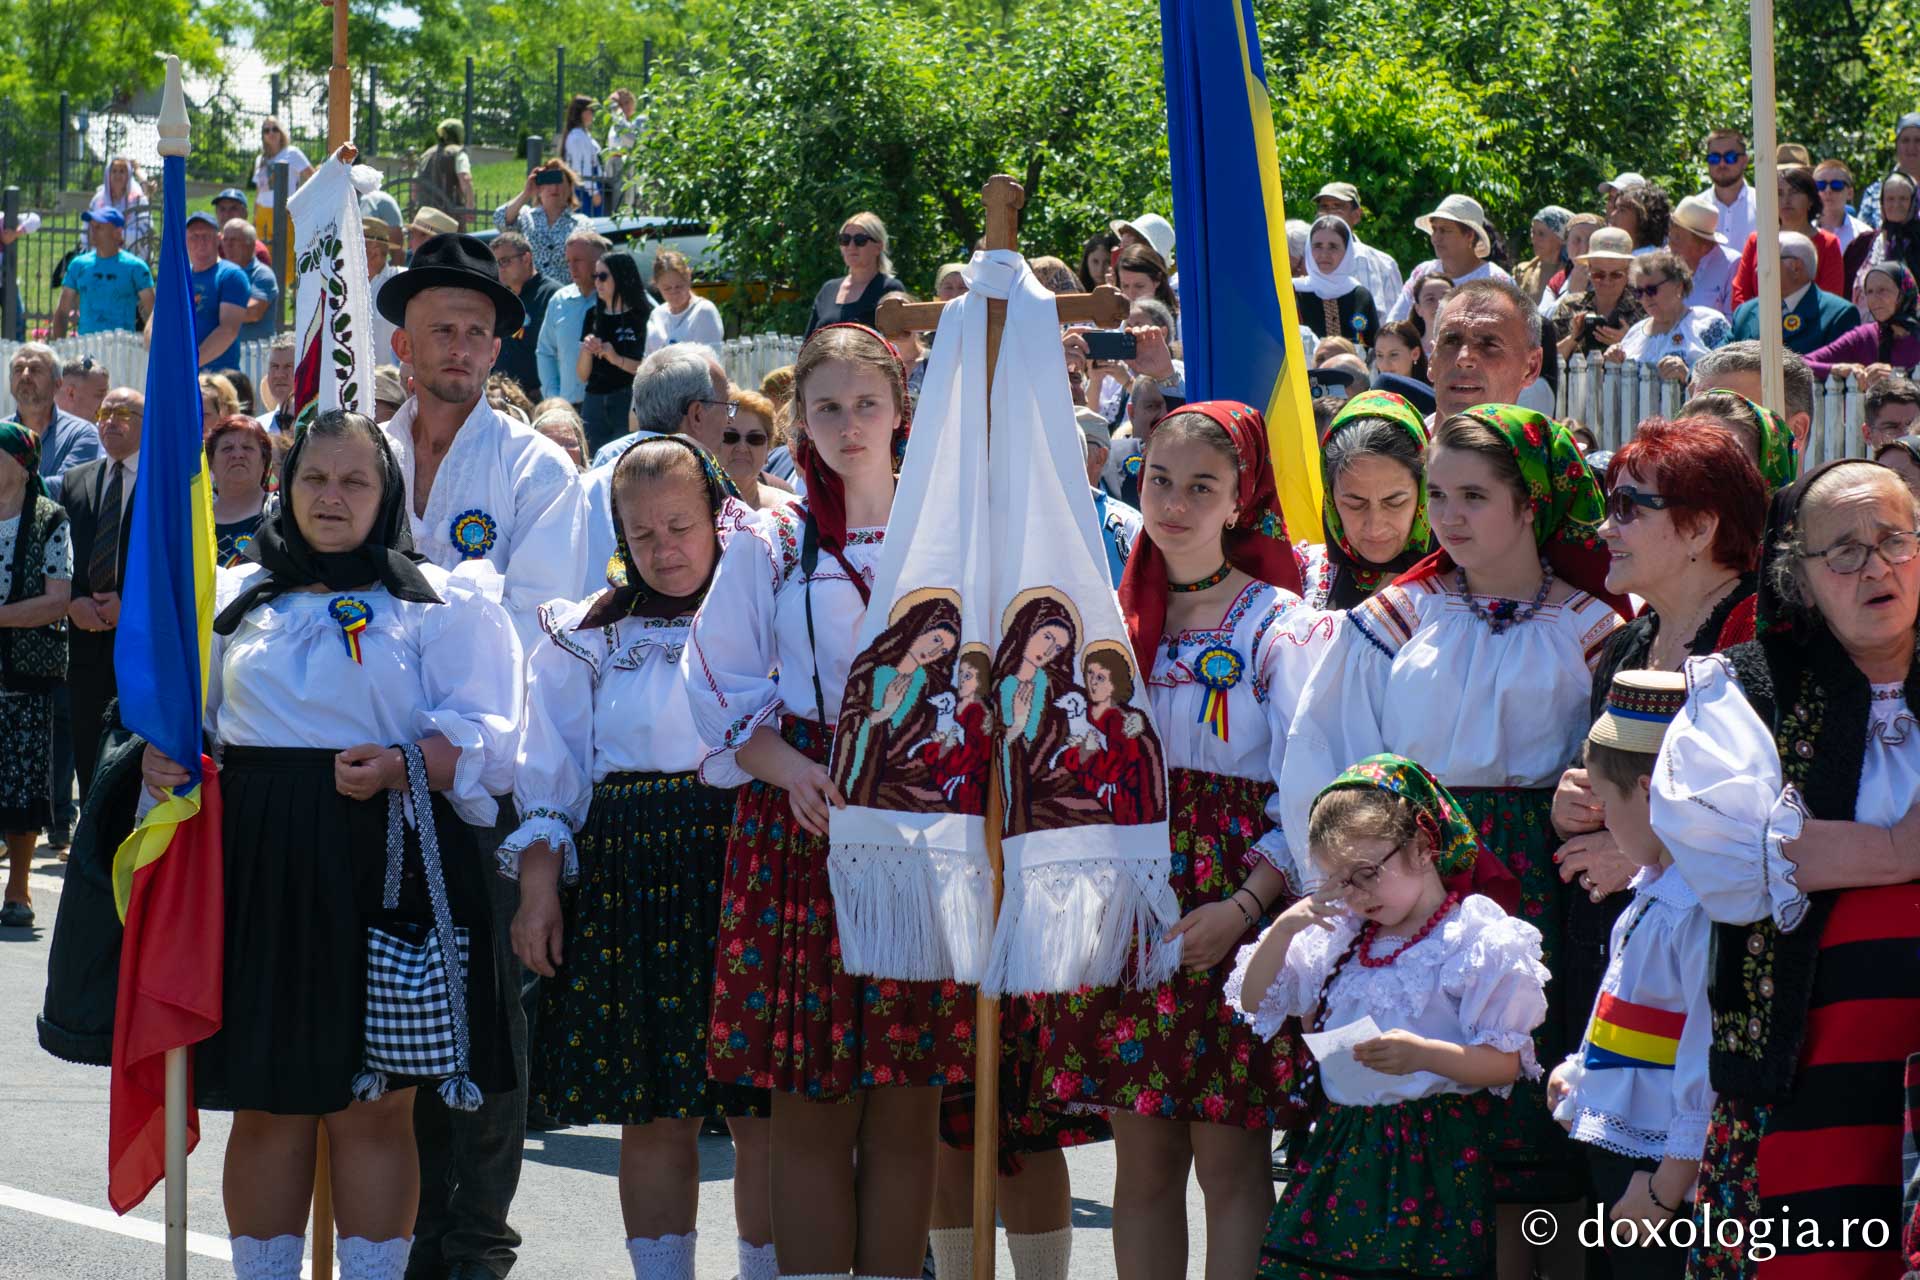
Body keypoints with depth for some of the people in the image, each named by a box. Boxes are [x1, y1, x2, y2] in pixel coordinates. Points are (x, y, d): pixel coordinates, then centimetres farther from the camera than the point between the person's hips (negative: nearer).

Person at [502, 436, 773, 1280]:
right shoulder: (587, 638, 12)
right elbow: (548, 777, 10)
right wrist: (538, 884, 1)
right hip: (630, 881, 2)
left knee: (763, 1113, -3)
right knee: (654, 1113, 2)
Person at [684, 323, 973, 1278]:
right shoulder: (770, 545, 8)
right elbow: (718, 687, 6)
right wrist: (788, 767, -10)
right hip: (802, 826, 0)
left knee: (905, 1113, 1)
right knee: (810, 1117, -2)